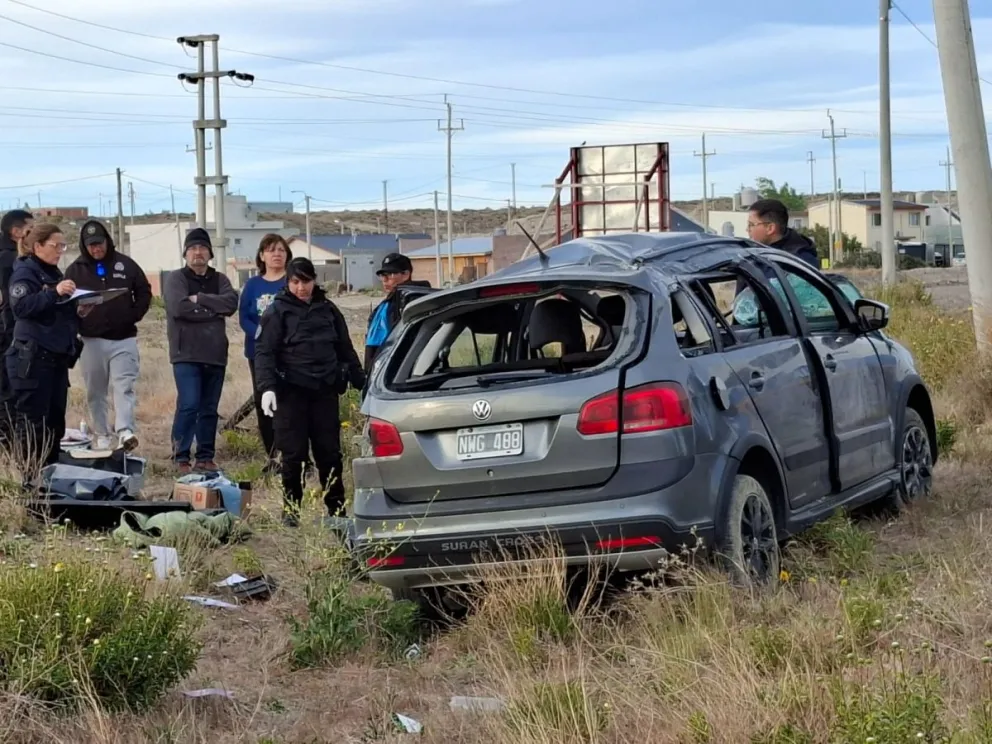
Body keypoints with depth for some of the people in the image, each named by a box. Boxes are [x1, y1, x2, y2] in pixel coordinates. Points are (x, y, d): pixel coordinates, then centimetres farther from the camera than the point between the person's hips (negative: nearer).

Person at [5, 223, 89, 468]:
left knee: (55, 422, 9)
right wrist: (54, 292, -29)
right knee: (32, 423, -8)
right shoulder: (25, 272, -6)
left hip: (57, 358, 9)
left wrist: (79, 311, 4)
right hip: (32, 359, -8)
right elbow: (20, 307, -22)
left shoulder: (54, 273, 19)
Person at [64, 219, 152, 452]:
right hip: (91, 340, 1)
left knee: (124, 387, -12)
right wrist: (77, 320, -11)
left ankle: (125, 432, -22)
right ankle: (102, 438, 11)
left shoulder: (125, 264, 4)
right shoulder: (75, 269, 3)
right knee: (95, 392, 4)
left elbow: (144, 293, 10)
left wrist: (133, 316, -2)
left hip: (124, 339, 0)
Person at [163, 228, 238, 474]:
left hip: (215, 355, 5)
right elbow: (179, 307, -15)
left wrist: (200, 299, -13)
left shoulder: (220, 280, 14)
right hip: (186, 354, -5)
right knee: (189, 405, -13)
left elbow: (231, 303, -5)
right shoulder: (176, 278, 3)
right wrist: (213, 310, -7)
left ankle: (205, 457, 14)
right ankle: (181, 458, -7)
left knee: (209, 408, 8)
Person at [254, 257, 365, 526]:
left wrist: (361, 382, 18)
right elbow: (264, 352, -7)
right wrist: (267, 387, -20)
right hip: (291, 392, -3)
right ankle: (290, 509, 8)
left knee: (330, 452, 5)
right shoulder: (278, 311, -1)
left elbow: (345, 349, 19)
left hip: (325, 390, 3)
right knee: (293, 453, -2)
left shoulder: (327, 309, 12)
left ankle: (336, 508, 13)